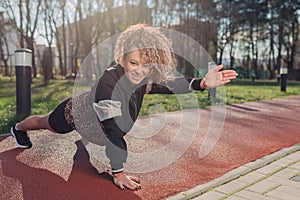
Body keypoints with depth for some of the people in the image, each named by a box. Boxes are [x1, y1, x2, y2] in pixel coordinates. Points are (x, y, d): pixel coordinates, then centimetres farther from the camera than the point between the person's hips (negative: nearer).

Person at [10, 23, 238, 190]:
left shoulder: (144, 79, -27)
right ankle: (19, 128, 57)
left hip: (93, 114, 5)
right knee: (45, 122, 26)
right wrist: (118, 173, -41)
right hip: (74, 114, -5)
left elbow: (170, 84, -19)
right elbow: (114, 131, -45)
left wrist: (204, 83, -35)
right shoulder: (109, 82, -46)